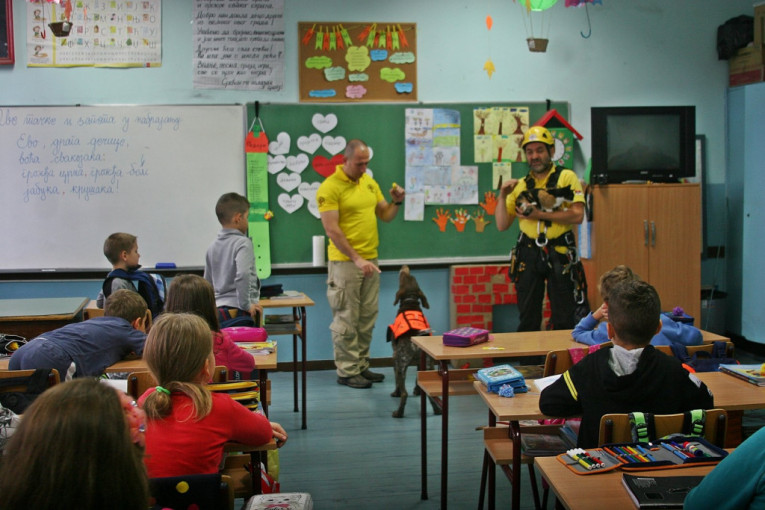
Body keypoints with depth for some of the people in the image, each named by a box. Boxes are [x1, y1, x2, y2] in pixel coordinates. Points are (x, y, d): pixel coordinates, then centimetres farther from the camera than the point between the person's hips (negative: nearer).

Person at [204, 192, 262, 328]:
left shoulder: (213, 247, 13)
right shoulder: (243, 243, -10)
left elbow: (207, 282, 20)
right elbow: (243, 275, -25)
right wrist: (246, 304, -18)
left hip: (218, 310, 7)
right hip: (238, 311, -7)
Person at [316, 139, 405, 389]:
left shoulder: (369, 182, 11)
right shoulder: (330, 187, -12)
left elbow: (385, 215, 17)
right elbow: (332, 230, -16)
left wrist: (397, 202, -5)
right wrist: (357, 259, -19)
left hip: (370, 260, 7)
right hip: (345, 263, -7)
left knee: (367, 317, 12)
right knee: (347, 319, -1)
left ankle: (361, 366, 22)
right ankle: (347, 371, 8)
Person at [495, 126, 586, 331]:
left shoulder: (566, 177, 2)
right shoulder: (520, 185, 12)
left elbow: (577, 215, -12)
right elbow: (502, 225, 9)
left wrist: (540, 215, -16)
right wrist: (503, 196, -4)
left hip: (560, 254, -3)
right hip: (528, 254, 3)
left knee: (563, 319, 1)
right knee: (528, 319, 8)